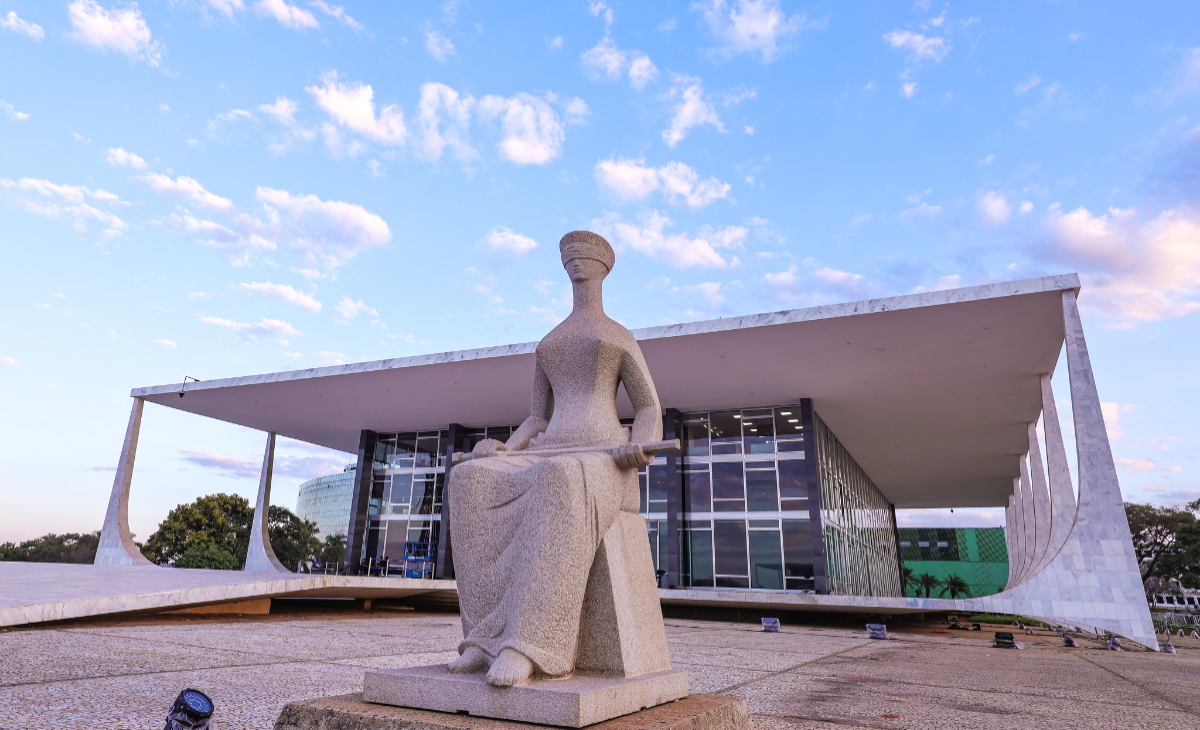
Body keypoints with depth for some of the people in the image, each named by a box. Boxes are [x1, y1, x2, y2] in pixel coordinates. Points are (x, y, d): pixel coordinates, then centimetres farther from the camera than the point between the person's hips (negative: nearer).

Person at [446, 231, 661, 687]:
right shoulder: (547, 345, 30)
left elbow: (650, 412, 9)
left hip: (603, 465, -4)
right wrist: (501, 449, 1)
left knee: (560, 489, -44)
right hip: (550, 464, 5)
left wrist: (640, 448, -18)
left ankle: (527, 644, -45)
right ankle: (492, 634, -28)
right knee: (470, 485, -28)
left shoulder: (622, 337, 17)